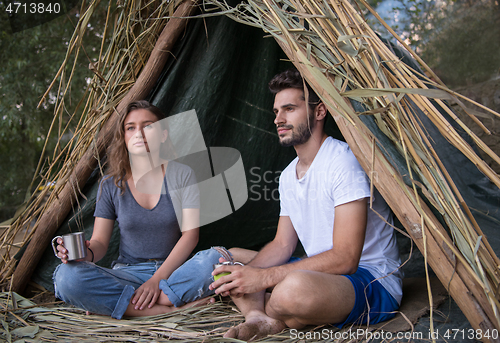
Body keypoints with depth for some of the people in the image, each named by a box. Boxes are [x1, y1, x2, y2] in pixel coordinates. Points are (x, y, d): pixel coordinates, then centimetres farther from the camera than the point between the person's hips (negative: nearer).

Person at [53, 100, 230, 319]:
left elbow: (190, 234, -7)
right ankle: (172, 306, -26)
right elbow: (100, 242, 3)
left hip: (172, 270, 0)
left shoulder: (182, 175, 0)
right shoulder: (111, 185, 4)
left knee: (218, 257, -32)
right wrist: (86, 253, -22)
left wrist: (157, 279, -18)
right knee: (67, 276, -27)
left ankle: (110, 301, -24)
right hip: (126, 274, 1)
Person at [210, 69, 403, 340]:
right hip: (320, 274, 9)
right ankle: (260, 318, -16)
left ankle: (257, 314, -8)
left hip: (374, 286, -8)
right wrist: (246, 274, -11)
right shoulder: (288, 175, 8)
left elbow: (344, 259, -26)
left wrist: (264, 277, -27)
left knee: (296, 286, -41)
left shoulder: (343, 161, -20)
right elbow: (282, 245, 9)